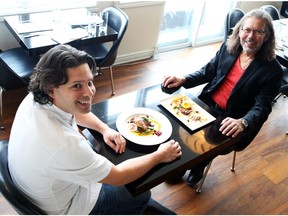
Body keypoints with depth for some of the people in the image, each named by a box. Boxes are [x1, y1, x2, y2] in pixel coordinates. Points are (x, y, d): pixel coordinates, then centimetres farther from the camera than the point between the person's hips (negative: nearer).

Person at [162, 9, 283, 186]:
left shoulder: (273, 70, -13)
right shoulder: (228, 46, -1)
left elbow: (261, 108, -14)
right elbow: (208, 72, 6)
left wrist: (243, 122, -35)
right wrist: (183, 79, -11)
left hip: (232, 120, -4)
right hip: (207, 104, 4)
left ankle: (198, 165, 18)